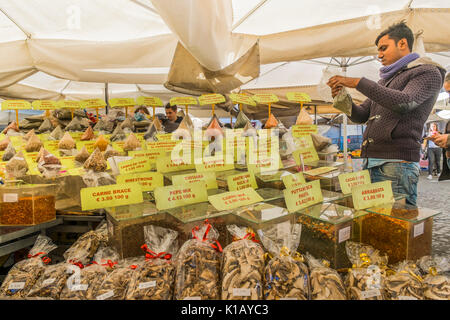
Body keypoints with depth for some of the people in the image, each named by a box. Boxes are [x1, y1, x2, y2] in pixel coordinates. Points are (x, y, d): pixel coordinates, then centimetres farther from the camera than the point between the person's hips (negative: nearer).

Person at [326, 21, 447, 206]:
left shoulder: (428, 72, 4)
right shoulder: (385, 80, 27)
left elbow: (403, 103, -17)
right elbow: (361, 116, 20)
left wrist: (358, 83, -16)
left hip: (397, 163, -7)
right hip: (370, 162, 7)